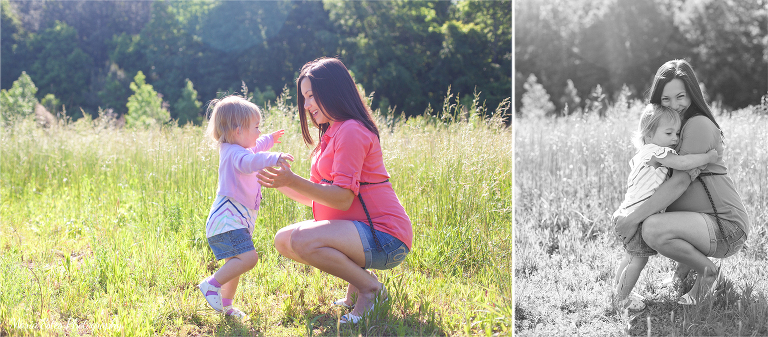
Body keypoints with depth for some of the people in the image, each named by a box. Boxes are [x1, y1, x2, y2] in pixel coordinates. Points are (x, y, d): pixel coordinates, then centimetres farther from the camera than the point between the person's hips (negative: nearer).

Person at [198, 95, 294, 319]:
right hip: (228, 220, -11)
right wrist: (274, 158, -55)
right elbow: (247, 162, -41)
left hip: (234, 220, 11)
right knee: (248, 258, -26)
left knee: (236, 263, 21)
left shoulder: (233, 149, 18)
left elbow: (251, 151, 43)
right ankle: (211, 285, -17)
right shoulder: (235, 152, -16)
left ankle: (225, 304, 34)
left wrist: (269, 140, 52)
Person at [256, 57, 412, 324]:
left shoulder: (351, 131, -14)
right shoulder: (332, 134, 18)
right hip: (364, 232, 10)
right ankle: (357, 276, 8)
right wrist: (281, 184, 2)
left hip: (384, 237, -10)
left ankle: (369, 287, -10)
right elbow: (315, 197, 15)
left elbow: (342, 199, -22)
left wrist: (293, 181, -25)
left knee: (302, 240, -28)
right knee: (283, 241, 5)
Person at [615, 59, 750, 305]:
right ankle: (686, 268, 15)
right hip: (705, 220, 10)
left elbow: (680, 182, -22)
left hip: (727, 227, -10)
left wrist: (634, 219, -24)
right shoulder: (675, 127, 16)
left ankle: (709, 272, -7)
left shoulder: (699, 124, -14)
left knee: (652, 228, -31)